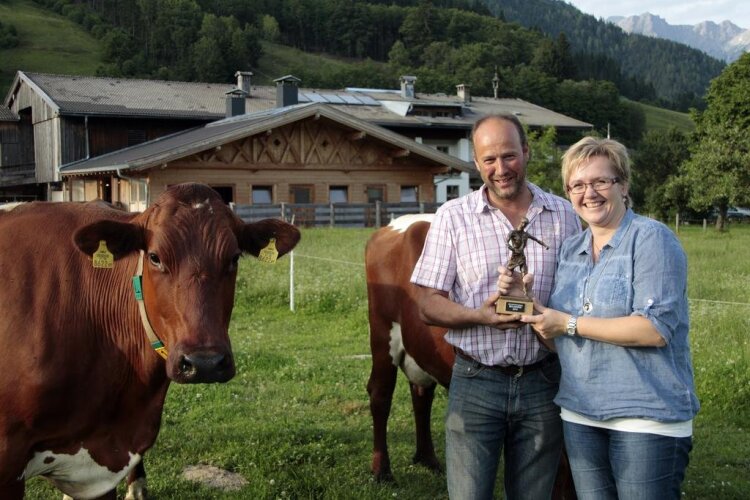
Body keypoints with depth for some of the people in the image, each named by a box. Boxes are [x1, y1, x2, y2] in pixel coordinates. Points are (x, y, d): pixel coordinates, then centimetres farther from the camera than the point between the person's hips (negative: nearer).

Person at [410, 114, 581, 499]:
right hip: (475, 382, -2)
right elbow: (428, 306, -3)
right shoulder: (452, 217, -2)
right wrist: (480, 316, -21)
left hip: (541, 382, 2)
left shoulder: (563, 215, 4)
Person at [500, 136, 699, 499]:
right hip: (580, 414, 6)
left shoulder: (651, 239, -10)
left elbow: (656, 329, -21)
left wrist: (569, 324, -17)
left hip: (646, 415, -6)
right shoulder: (570, 249, 10)